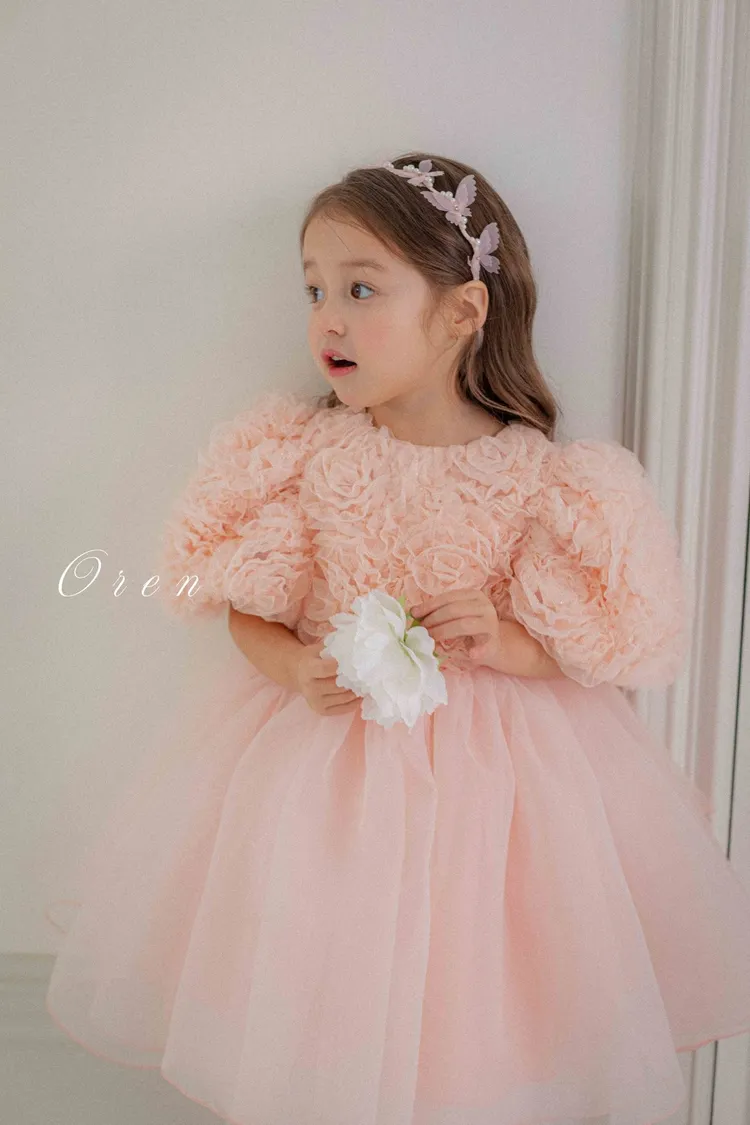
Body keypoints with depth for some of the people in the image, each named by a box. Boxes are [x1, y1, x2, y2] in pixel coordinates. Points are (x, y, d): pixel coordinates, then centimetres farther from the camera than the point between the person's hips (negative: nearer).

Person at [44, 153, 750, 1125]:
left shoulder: (535, 475, -10)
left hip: (490, 759, -1)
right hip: (321, 743, 2)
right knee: (306, 1027, 11)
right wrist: (297, 670, -18)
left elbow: (609, 642, -2)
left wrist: (506, 644, -20)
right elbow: (248, 612, 1)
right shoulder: (304, 453, -4)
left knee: (467, 1019, 9)